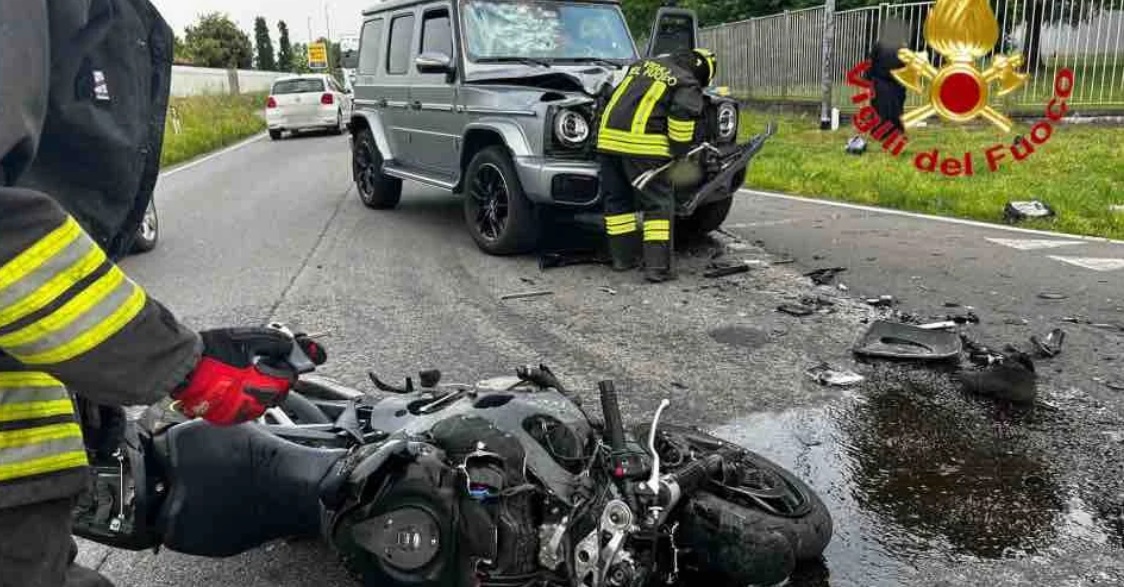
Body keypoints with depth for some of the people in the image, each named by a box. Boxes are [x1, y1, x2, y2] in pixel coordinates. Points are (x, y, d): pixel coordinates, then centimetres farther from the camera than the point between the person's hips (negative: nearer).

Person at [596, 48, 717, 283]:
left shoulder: (641, 65, 26)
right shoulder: (688, 84, 4)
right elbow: (683, 115, -12)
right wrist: (678, 152, -1)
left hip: (609, 137, 6)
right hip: (643, 143, -6)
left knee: (617, 199, 16)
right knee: (658, 204, 1)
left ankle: (623, 256, 22)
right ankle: (657, 266, -4)